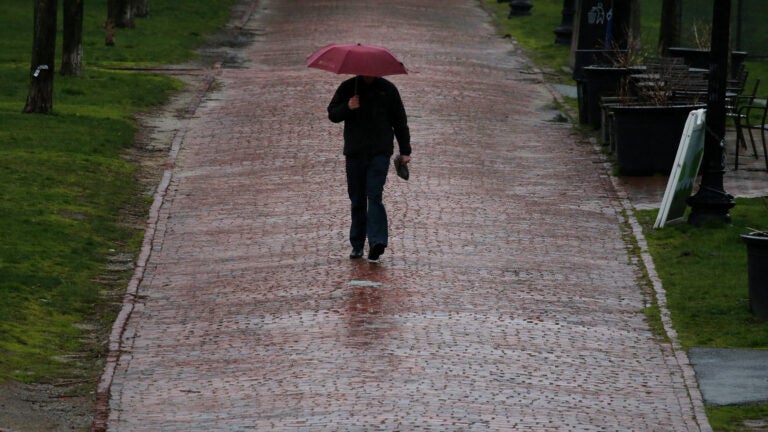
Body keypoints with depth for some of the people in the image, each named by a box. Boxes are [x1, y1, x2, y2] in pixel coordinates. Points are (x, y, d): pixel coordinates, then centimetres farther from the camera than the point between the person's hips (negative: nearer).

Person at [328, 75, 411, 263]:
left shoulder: (387, 89, 6)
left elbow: (400, 121, 11)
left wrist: (405, 151, 8)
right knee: (357, 200, 7)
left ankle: (377, 242, -24)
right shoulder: (348, 88, 8)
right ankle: (357, 246, 15)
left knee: (374, 196, -16)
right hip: (354, 152, 2)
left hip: (380, 151, -2)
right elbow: (332, 114, 7)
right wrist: (347, 107, -15)